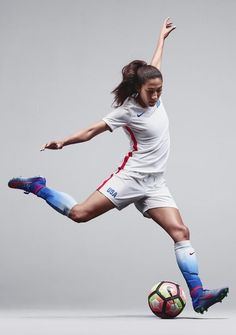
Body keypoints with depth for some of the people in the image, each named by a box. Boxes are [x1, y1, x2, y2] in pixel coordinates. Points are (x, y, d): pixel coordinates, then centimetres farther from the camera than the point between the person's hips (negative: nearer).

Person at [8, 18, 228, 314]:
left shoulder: (153, 97, 6)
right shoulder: (127, 110, -9)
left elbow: (154, 66, 24)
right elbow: (93, 130, -3)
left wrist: (162, 37, 36)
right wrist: (63, 142, -12)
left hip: (154, 184, 5)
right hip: (131, 176, -5)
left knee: (180, 231, -9)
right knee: (80, 213, -14)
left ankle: (197, 295, -13)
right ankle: (36, 187, 9)